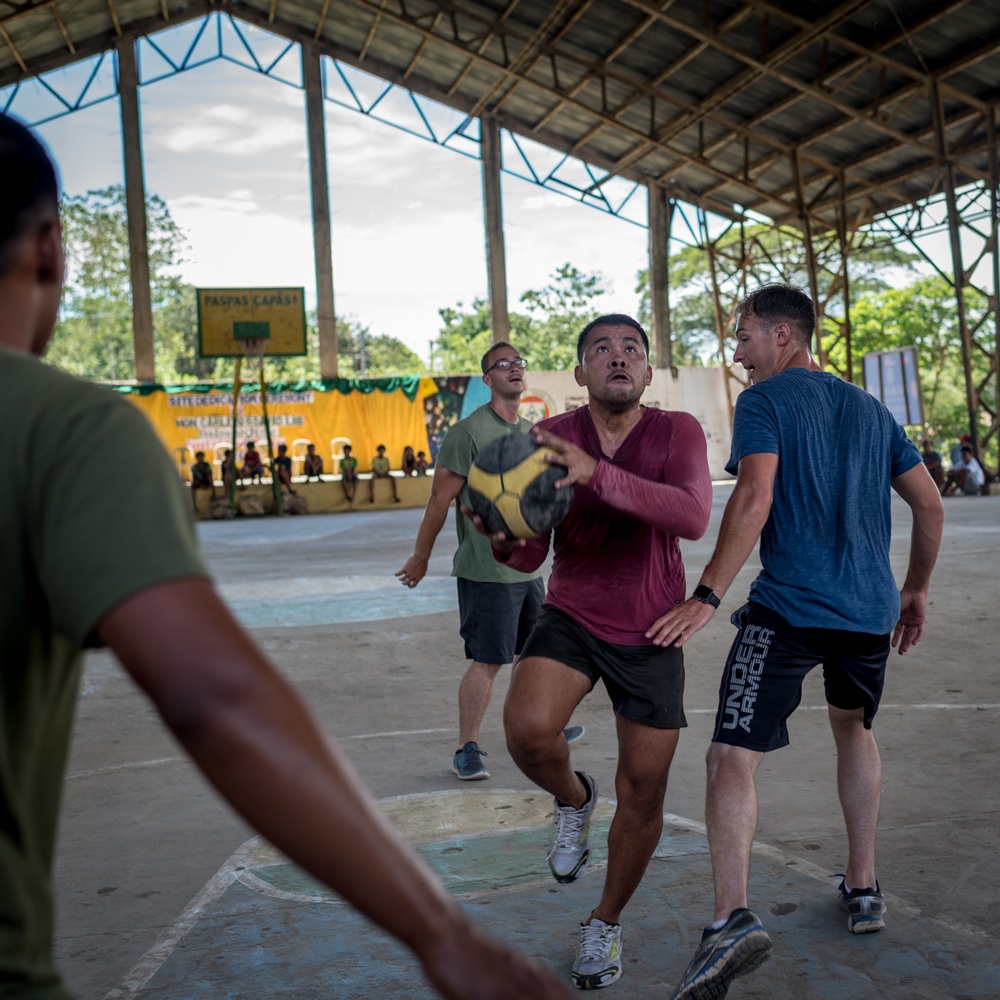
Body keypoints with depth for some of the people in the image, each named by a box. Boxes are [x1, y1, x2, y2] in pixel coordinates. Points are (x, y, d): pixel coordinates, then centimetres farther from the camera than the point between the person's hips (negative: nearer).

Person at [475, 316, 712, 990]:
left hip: (651, 635, 0)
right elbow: (530, 555, -12)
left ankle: (607, 922, 32)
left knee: (644, 793, 5)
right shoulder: (551, 440, -9)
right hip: (571, 617, 0)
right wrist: (503, 538, -37)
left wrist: (596, 473, -45)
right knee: (527, 729, -28)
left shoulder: (678, 431, -14)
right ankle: (574, 798, 9)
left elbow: (693, 517, -33)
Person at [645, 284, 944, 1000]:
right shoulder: (870, 408, 18)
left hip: (789, 606, -7)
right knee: (854, 727, 29)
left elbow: (755, 498, -18)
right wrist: (915, 591, 28)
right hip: (871, 607, 7)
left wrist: (706, 598, -20)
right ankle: (863, 890, 33)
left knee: (732, 757, -9)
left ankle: (734, 917, -25)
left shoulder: (765, 401, -2)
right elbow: (930, 504, 19)